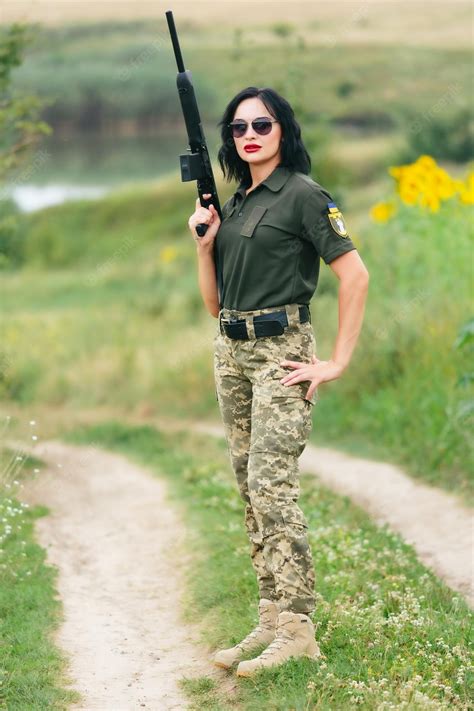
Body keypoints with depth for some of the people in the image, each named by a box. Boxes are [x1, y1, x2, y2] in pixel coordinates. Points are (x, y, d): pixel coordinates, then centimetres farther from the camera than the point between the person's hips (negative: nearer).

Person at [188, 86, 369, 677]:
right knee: (249, 490, 7)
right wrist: (203, 245, 0)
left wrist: (338, 363, -15)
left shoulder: (303, 195, -7)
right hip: (230, 352, 8)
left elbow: (355, 274, -13)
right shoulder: (234, 203, 16)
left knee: (271, 485, -16)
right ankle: (271, 620, 11)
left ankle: (297, 629, -14)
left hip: (281, 351, -8)